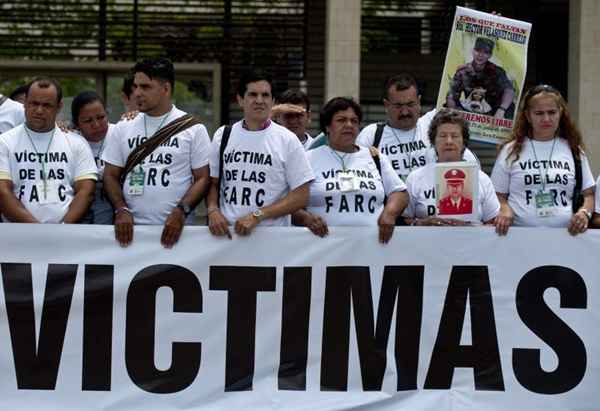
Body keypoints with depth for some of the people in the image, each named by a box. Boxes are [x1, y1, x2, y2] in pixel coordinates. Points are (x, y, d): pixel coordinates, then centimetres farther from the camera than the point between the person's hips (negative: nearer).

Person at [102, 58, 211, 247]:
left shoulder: (193, 129, 2)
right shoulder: (123, 128, 10)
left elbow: (202, 178, 0)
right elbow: (111, 175, 10)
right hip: (131, 228, 2)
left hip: (174, 230, -2)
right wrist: (121, 210, -8)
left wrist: (181, 211, -15)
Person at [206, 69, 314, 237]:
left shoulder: (287, 140, -1)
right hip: (226, 232, 2)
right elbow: (212, 182, 14)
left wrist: (257, 216, -14)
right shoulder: (222, 136, 9)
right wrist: (212, 210, -7)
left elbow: (300, 195, -5)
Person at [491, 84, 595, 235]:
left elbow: (588, 194, 18)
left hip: (565, 234, 1)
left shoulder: (573, 150, 15)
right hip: (521, 234, -1)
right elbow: (499, 195, 13)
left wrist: (584, 212, -1)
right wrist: (505, 210, -7)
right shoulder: (511, 150, 11)